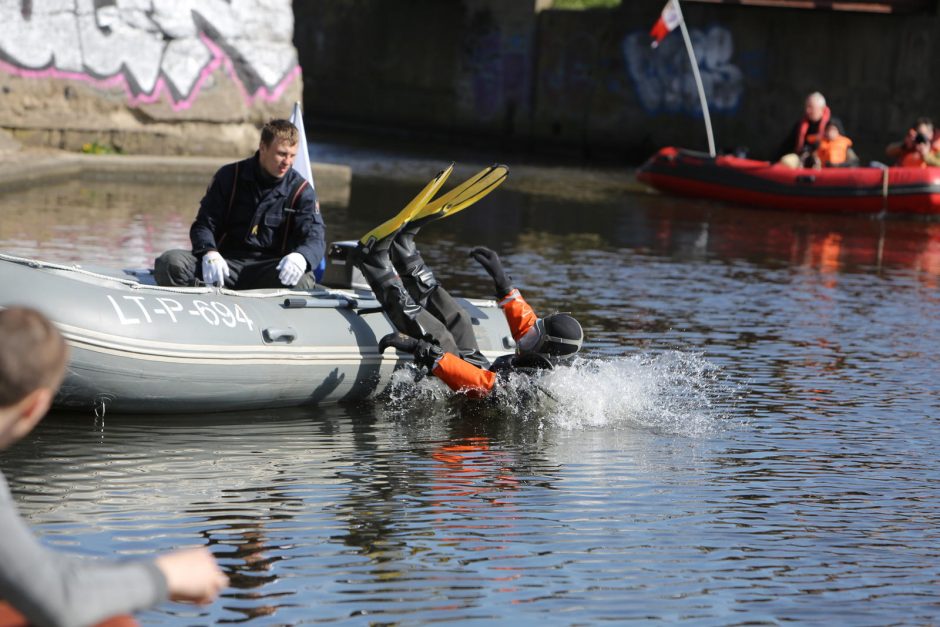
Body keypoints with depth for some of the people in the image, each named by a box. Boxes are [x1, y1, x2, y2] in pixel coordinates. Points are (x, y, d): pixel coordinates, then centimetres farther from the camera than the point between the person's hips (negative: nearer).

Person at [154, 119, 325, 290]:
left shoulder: (301, 191, 5)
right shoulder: (229, 177, 9)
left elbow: (315, 237, -6)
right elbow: (204, 224, 8)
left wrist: (300, 257, -33)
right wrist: (210, 253, -17)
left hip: (269, 269, -1)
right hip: (227, 263, 1)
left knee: (301, 280, -38)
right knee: (169, 263, -26)